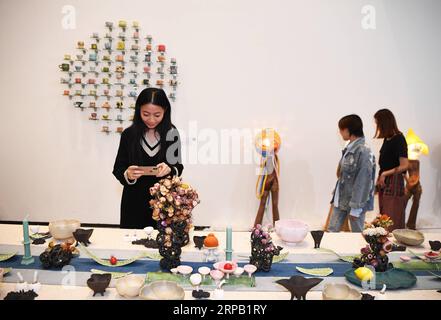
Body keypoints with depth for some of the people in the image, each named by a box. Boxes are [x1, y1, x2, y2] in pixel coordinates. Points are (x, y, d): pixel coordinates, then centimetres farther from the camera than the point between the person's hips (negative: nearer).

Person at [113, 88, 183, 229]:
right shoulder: (129, 134, -5)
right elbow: (118, 169, 0)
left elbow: (179, 167, 0)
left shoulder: (171, 133, -6)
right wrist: (128, 175, -20)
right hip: (134, 203, 1)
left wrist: (169, 170, -21)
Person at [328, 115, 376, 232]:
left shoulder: (363, 151, -18)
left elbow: (363, 181, -19)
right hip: (341, 200, 7)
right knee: (332, 230, 11)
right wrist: (336, 193, 12)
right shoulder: (348, 149, 7)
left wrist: (356, 207, -18)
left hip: (355, 202, -7)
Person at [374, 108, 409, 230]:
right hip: (384, 182, 7)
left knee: (393, 220, -2)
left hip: (394, 182, -7)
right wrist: (380, 177, 7)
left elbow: (404, 166, -16)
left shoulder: (399, 139, -13)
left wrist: (385, 174, -10)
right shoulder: (387, 139, 8)